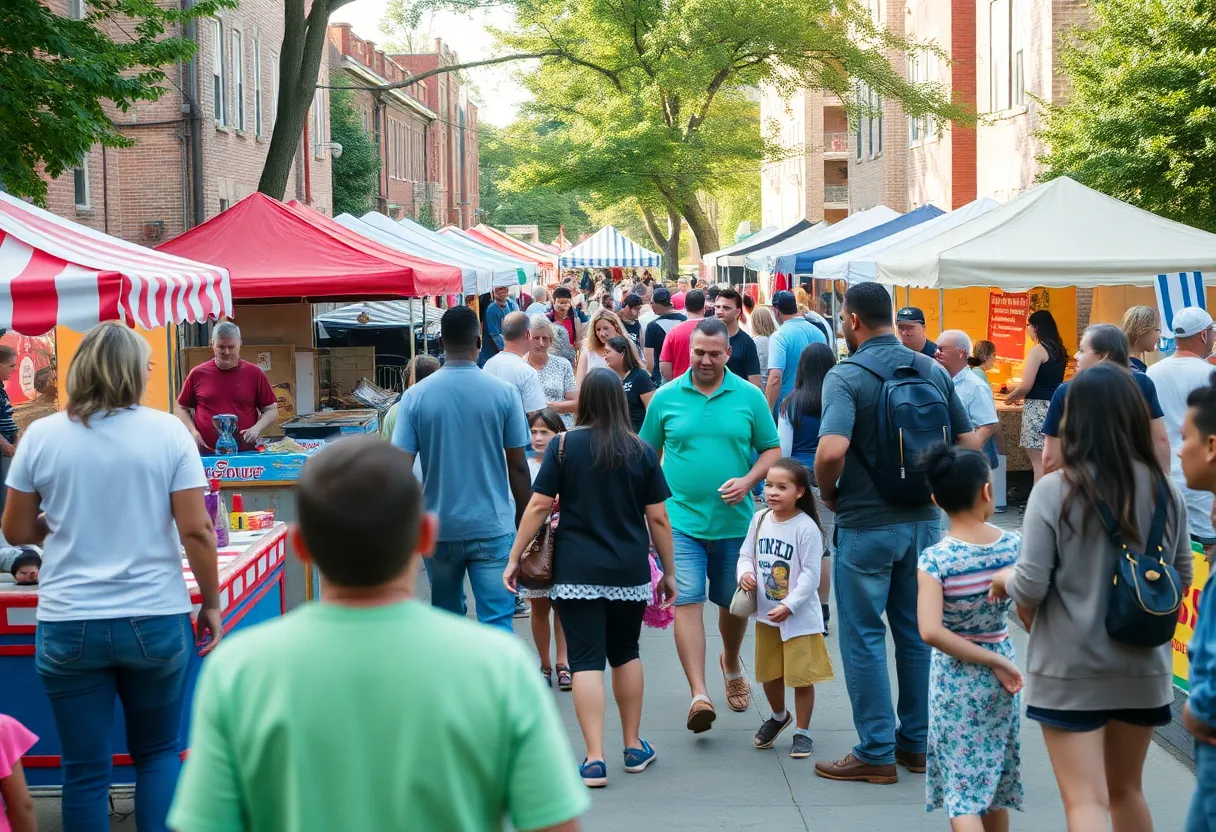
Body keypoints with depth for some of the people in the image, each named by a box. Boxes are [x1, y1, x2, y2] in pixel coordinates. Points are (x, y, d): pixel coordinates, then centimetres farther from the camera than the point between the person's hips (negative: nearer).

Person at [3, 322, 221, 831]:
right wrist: (211, 603, 3)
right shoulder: (168, 432, -6)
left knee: (85, 770, 8)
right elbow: (196, 530, -8)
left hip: (68, 626, 0)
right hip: (156, 619, 0)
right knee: (159, 754, 18)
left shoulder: (41, 436, -2)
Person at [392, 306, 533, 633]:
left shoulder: (416, 396, -5)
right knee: (496, 621, -1)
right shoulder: (504, 393, -6)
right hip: (492, 528, -2)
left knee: (447, 619, 19)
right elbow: (517, 466, -2)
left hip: (439, 529, 2)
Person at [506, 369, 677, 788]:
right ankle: (633, 747, 27)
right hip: (630, 574, 2)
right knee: (625, 654, 19)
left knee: (586, 661, -2)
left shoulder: (564, 446, -4)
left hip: (577, 573, -2)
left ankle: (594, 759, -8)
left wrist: (514, 558, 2)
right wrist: (669, 572, 12)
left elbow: (538, 506, -5)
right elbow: (659, 519, 2)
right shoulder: (642, 452, 1)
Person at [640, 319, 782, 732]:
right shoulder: (666, 397, 1)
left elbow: (772, 450, 6)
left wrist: (748, 481, -12)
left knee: (733, 603, 16)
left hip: (734, 522, 1)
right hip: (681, 519, -1)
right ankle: (699, 694, -15)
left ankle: (732, 664, 45)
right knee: (687, 601, -12)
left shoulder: (749, 396, 0)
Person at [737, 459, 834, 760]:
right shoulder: (760, 519, 0)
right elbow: (746, 554, 9)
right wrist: (745, 573, -13)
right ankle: (779, 717, 43)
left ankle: (802, 732, 17)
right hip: (765, 613, 6)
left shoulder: (806, 528, -18)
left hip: (799, 616, -6)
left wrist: (788, 606, -21)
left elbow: (811, 574, -18)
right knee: (769, 673, 19)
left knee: (801, 676, 2)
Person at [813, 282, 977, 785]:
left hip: (865, 524, -5)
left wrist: (828, 493, -10)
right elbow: (968, 442, 5)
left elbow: (831, 450, -29)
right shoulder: (934, 372, 3)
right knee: (917, 632, 16)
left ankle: (877, 753, 9)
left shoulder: (845, 376, -15)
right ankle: (917, 742, 24)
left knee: (864, 637, 5)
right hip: (924, 521, 6)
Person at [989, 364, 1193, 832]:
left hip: (1071, 668, -4)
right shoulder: (1165, 491, -2)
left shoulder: (1054, 491, -15)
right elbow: (1183, 581, 8)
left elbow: (1030, 587, -15)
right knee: (1126, 789, 22)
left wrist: (1006, 580, 6)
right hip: (1144, 667, 5)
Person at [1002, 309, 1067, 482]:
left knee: (1038, 461, -6)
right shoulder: (1059, 351, 12)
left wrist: (1010, 398, 3)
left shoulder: (1038, 350, -11)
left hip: (1038, 407, -8)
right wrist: (1018, 395, 23)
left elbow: (1026, 386, -16)